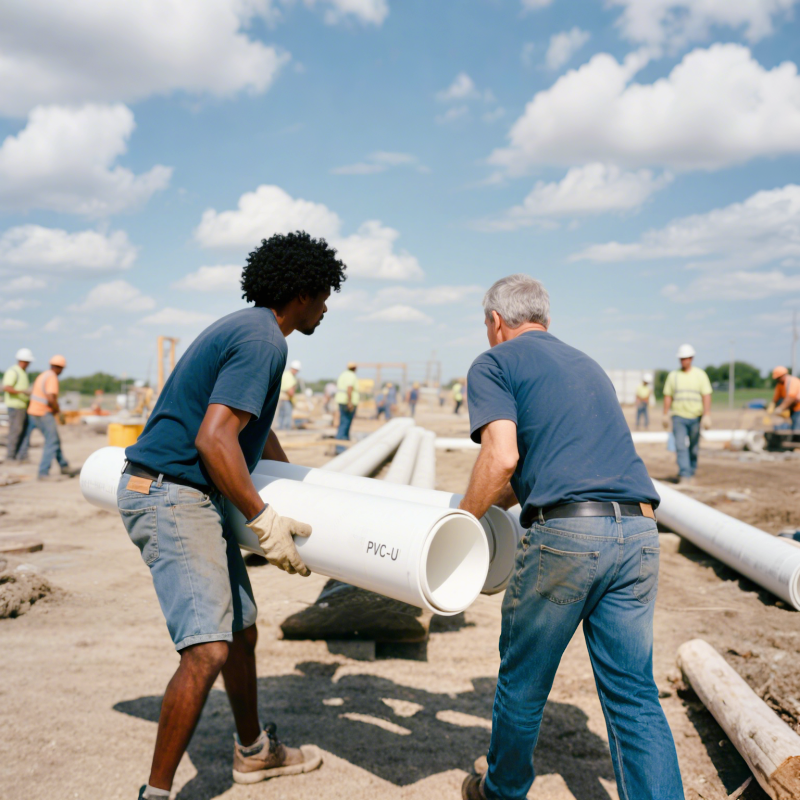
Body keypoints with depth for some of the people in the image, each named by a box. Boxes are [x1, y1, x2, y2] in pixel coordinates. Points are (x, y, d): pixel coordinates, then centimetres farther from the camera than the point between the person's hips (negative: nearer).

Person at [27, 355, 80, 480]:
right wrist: (59, 412, -13)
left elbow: (32, 391, 25)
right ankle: (43, 473, -9)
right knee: (52, 442, -7)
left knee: (55, 440, 18)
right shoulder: (52, 378, -17)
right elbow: (51, 398, -28)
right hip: (44, 413, -10)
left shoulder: (43, 375, 14)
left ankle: (64, 466, 29)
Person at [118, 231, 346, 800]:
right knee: (208, 650, -15)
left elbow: (256, 428, 31)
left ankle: (255, 752, 36)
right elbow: (214, 439, -26)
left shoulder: (248, 331, 17)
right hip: (173, 497, -10)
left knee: (242, 632, 18)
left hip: (197, 500, 11)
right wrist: (265, 519, -20)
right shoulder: (262, 341, -16)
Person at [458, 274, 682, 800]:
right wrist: (492, 504, 36)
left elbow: (501, 458, -11)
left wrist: (463, 521, 3)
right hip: (639, 530, 6)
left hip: (566, 534, -6)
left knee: (523, 678, 15)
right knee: (635, 693, 11)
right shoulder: (585, 363, 27)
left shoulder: (495, 364, 4)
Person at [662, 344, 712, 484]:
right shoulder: (673, 375, 6)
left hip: (695, 417, 0)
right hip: (678, 416, 0)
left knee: (694, 448, 8)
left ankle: (691, 473, 23)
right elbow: (668, 396, 8)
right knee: (681, 446, -11)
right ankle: (684, 475, -14)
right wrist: (665, 415, 4)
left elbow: (706, 396, -3)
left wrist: (707, 416, -12)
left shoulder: (700, 374, 3)